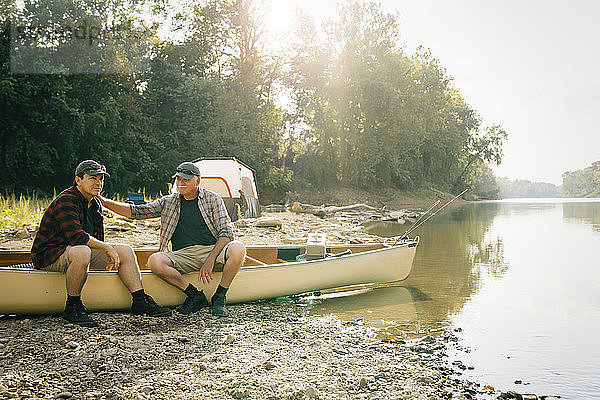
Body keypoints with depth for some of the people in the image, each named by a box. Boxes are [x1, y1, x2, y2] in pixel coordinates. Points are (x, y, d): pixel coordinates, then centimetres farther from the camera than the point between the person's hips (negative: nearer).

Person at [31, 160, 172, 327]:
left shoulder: (95, 204, 9)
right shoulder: (65, 201, -19)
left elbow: (97, 240, 20)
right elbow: (76, 236, -31)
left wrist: (107, 259, 7)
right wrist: (108, 248, -24)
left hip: (81, 251, 9)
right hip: (49, 256, -9)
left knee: (125, 250, -2)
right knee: (82, 252, -41)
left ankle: (140, 301, -4)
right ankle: (72, 307, -24)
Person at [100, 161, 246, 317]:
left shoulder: (213, 199, 7)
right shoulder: (168, 202, 16)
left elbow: (226, 232, -2)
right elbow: (135, 211, 16)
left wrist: (210, 260, -15)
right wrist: (103, 201, 4)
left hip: (214, 251, -2)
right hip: (184, 255, 2)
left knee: (237, 248, -34)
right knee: (154, 261, -29)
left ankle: (219, 298, -17)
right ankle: (195, 296, -14)